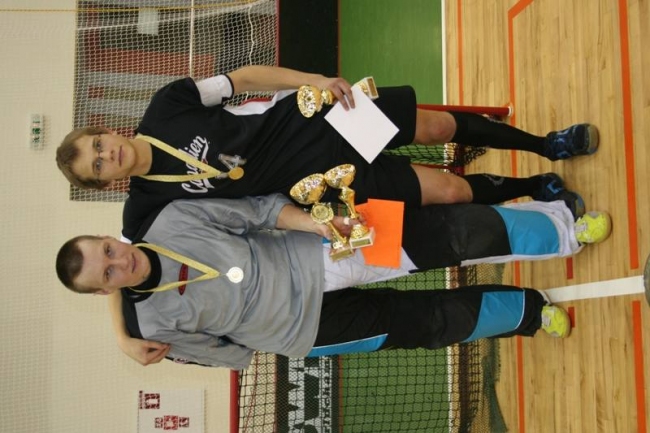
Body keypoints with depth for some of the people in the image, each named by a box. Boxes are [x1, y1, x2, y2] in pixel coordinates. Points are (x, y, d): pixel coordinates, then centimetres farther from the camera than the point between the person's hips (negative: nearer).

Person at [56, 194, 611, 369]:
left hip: (314, 250, 2)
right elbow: (227, 353, 0)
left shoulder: (173, 218, -11)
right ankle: (529, 310, 25)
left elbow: (256, 209, -3)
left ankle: (564, 225, 15)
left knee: (460, 232, -9)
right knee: (441, 321, -6)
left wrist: (305, 220, -15)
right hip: (312, 323, -1)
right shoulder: (156, 323, -13)